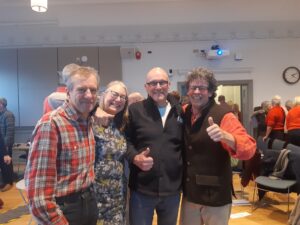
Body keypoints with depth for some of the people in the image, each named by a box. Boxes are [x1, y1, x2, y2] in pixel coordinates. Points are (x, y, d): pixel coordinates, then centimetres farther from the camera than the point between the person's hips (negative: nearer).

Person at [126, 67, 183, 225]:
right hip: (142, 188, -2)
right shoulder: (135, 110, -3)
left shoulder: (179, 111, 6)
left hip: (172, 188, 3)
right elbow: (126, 140, -1)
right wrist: (134, 158, -18)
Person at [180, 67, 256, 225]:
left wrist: (224, 135, -41)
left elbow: (249, 149, -22)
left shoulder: (223, 116, -14)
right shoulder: (183, 113, 1)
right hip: (189, 193, 5)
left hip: (215, 195, -4)